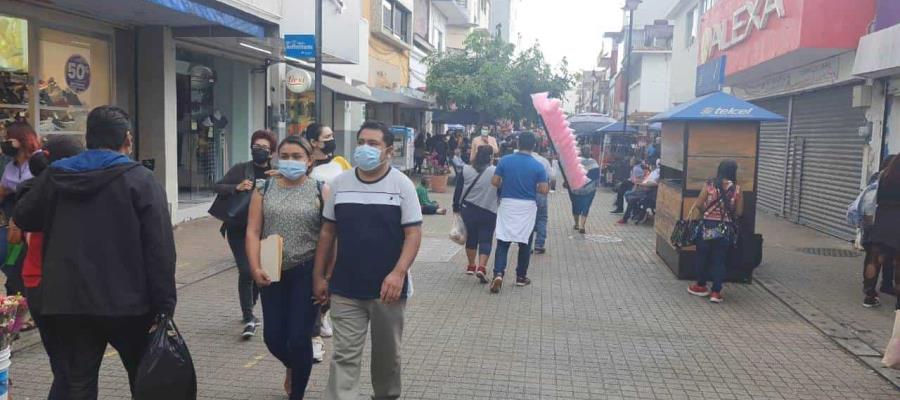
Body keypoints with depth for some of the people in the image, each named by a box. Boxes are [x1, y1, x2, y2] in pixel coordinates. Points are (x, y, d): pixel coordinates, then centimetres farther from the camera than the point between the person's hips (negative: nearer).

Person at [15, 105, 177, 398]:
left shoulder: (54, 176, 5)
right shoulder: (140, 179, -8)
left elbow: (23, 219, 21)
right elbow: (160, 248, -14)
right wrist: (165, 306, -10)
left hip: (66, 303, 3)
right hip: (126, 302, -3)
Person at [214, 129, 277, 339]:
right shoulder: (240, 169, -1)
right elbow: (218, 187, -4)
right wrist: (237, 187, -22)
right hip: (239, 229, -3)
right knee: (246, 271, -11)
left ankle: (248, 312, 34)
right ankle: (249, 318, -2)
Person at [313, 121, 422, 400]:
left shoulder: (402, 185, -7)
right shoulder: (340, 183, 3)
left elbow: (413, 233, -10)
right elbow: (328, 232, 9)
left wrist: (398, 273, -23)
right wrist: (319, 276, 8)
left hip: (387, 288, -1)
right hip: (345, 289, 1)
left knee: (387, 354, 17)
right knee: (345, 356, 1)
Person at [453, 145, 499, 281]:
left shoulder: (465, 170, -3)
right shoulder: (496, 172, -8)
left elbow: (458, 190, 1)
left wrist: (456, 207, 11)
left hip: (468, 210, 3)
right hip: (489, 211, -3)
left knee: (471, 236, 18)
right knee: (486, 240, 3)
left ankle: (471, 265, 29)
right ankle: (482, 267, -13)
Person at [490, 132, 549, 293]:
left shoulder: (505, 160, -3)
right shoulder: (538, 166, -6)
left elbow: (495, 182, -3)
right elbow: (544, 190, -8)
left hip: (507, 205, 1)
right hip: (527, 207, -1)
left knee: (502, 242, 3)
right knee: (525, 243, 13)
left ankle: (498, 274, -15)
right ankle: (521, 277, 22)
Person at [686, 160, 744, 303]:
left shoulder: (710, 185, -7)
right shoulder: (736, 189, -5)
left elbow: (698, 205, -7)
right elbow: (739, 212, -1)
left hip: (708, 226, -1)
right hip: (726, 229, 1)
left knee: (702, 256, 15)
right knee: (719, 260, 7)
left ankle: (701, 286, 26)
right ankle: (716, 292, 8)